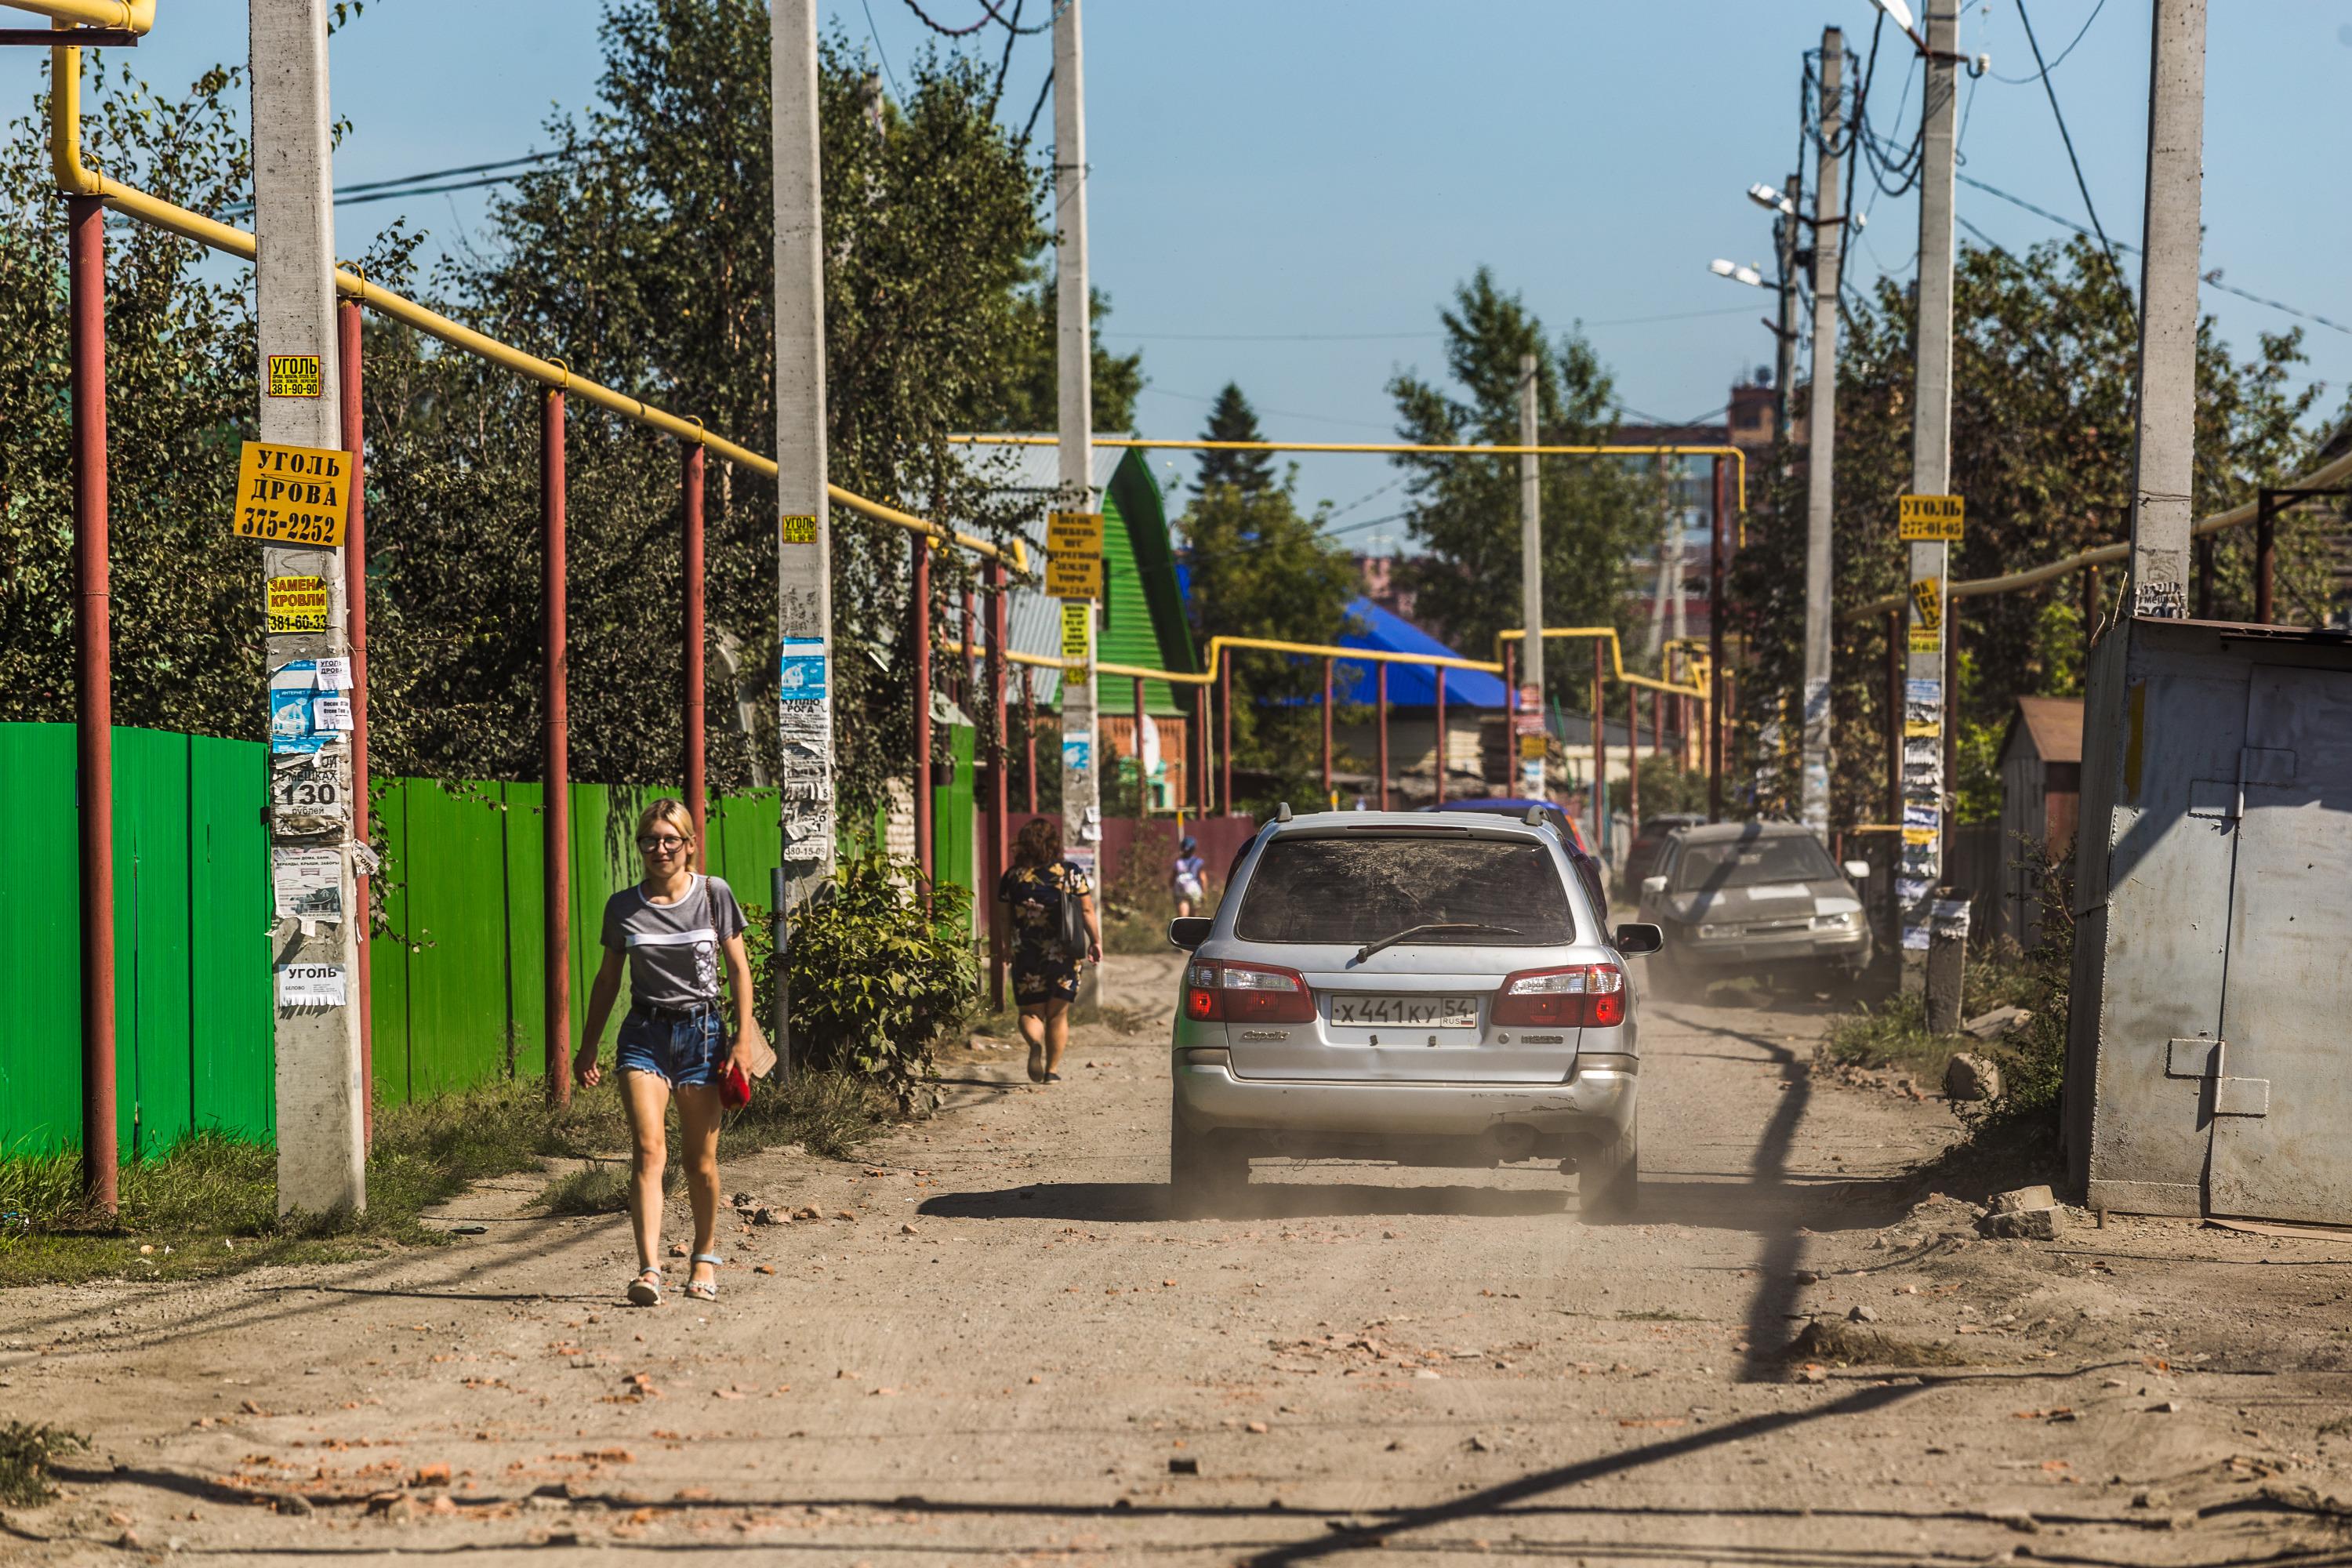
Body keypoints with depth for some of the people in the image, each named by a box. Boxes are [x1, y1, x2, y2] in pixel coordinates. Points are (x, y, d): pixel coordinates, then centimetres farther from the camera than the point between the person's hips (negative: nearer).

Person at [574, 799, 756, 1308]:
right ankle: (649, 1270, -24)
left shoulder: (714, 894, 1)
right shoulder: (623, 907, 5)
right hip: (644, 1034, 1)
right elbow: (608, 979, 14)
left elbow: (738, 969, 4)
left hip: (701, 1033, 0)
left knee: (701, 1160, 4)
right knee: (648, 1150, -15)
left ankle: (705, 1256, 27)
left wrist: (742, 1040, -3)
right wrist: (588, 1048, 14)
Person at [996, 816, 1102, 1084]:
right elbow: (1087, 911, -4)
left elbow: (1007, 920, 5)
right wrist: (1095, 942, 8)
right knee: (1058, 1014, 11)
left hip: (1026, 952, 0)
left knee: (1031, 1011, 9)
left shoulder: (1013, 876, 0)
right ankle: (1052, 1069, 10)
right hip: (1063, 952, 0)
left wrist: (1011, 948, 19)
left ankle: (1035, 1042, -23)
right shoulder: (1071, 873, -3)